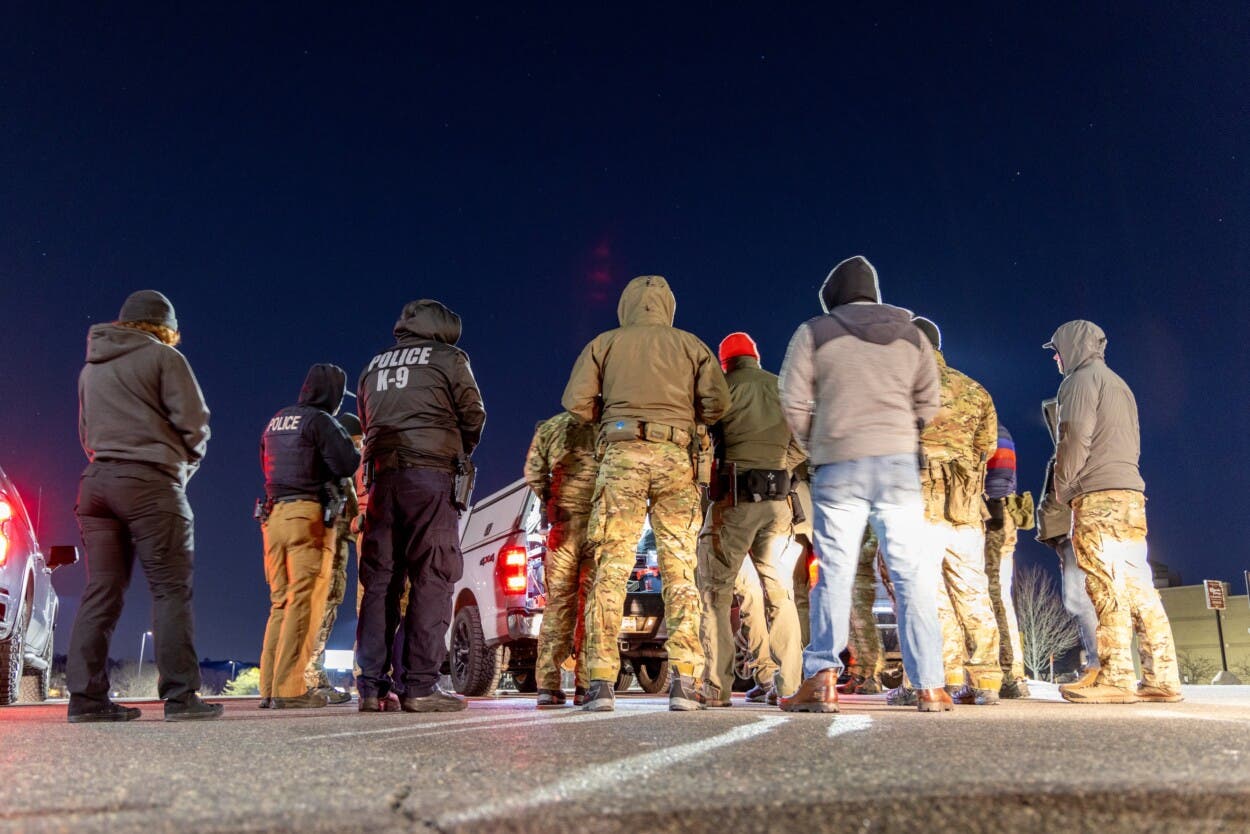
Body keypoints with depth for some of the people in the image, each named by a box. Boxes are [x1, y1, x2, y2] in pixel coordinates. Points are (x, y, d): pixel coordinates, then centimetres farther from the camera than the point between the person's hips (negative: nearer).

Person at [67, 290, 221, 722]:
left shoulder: (91, 367, 22)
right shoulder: (163, 357, 1)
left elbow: (86, 433, 26)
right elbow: (194, 421, -5)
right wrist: (186, 463, 11)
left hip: (97, 481, 7)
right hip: (151, 483, -6)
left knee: (101, 591, 6)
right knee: (171, 588, -6)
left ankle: (86, 696, 4)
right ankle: (179, 695, -9)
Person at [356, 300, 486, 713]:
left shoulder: (375, 365, 23)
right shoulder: (448, 358, 6)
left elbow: (366, 422, 22)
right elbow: (473, 416, 7)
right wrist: (458, 455, 23)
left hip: (382, 476, 5)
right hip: (430, 476, -5)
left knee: (379, 580, 5)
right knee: (432, 578, -6)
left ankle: (371, 685, 4)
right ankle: (420, 685, -10)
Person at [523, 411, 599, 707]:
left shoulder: (549, 427, 11)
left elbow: (533, 474, 8)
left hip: (563, 524, 1)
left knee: (557, 604, 6)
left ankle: (548, 685, 1)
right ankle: (586, 686, 0)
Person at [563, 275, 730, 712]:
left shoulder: (604, 343, 14)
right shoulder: (690, 344, 16)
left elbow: (575, 400, 3)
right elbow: (717, 400, 4)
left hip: (621, 454, -1)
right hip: (677, 457, 1)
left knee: (610, 569, -1)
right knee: (680, 571, 3)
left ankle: (602, 682, -5)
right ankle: (683, 681, -2)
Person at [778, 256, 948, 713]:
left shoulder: (813, 332, 4)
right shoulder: (911, 334, 14)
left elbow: (793, 402, -1)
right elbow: (928, 404, 11)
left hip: (838, 466, -2)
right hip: (899, 463, 2)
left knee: (834, 571, 2)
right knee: (912, 572, 5)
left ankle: (822, 678, -5)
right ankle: (930, 685, 7)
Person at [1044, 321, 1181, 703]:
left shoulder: (1082, 378, -1)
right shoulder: (1119, 384, 27)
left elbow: (1075, 437, -12)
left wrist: (1063, 489, -2)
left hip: (1098, 495, -9)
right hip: (1131, 491, 9)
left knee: (1107, 585, -12)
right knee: (1138, 586, 5)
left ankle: (1116, 677, -14)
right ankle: (1162, 677, 4)